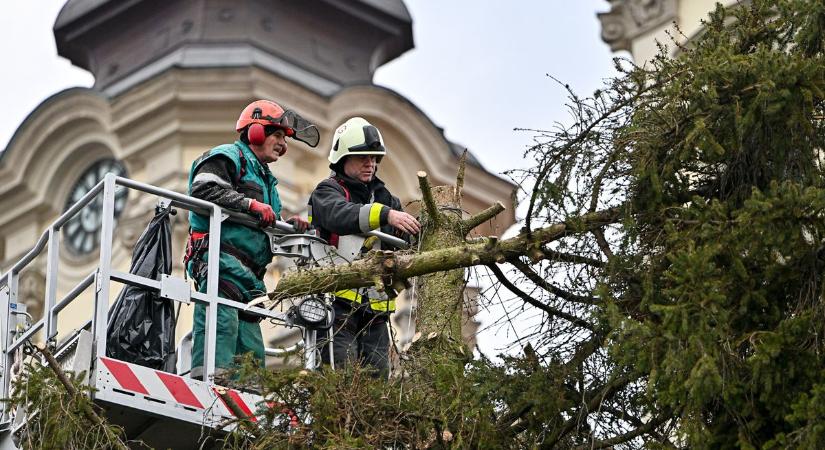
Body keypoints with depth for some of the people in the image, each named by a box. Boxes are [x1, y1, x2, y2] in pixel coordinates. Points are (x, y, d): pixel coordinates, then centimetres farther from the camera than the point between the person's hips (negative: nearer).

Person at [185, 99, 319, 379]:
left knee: (250, 343, 6)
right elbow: (203, 190, -16)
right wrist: (250, 204, -19)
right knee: (222, 318, -26)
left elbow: (268, 230, 32)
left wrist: (290, 226, 10)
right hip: (221, 257, -10)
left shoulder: (264, 178, 34)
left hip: (248, 273, 10)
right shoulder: (227, 157, 4)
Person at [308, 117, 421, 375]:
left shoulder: (384, 197, 22)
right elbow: (340, 215, -21)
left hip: (375, 305, 6)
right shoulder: (327, 192, 3)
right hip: (339, 299, -6)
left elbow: (405, 235, 10)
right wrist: (385, 215, -36)